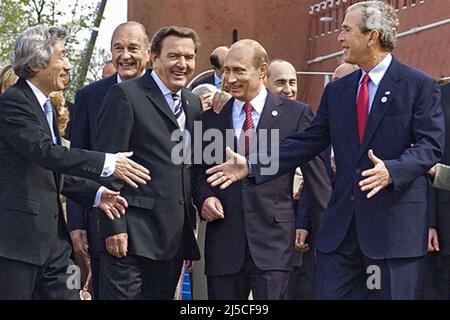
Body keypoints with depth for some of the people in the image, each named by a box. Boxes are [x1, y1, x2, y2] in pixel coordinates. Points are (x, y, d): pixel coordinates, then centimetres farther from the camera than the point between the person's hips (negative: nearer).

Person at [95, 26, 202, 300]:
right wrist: (113, 227, -15)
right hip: (132, 235, -7)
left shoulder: (194, 104, 17)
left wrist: (191, 226, 14)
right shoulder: (126, 95, -5)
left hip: (175, 237, 7)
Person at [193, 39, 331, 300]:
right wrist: (205, 197, -2)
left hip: (274, 242, -3)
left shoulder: (295, 114, 3)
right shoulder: (212, 117, 13)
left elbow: (316, 171, 3)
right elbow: (199, 171, 20)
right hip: (224, 243, 3)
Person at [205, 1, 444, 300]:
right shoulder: (337, 91, 15)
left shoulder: (420, 86, -3)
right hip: (341, 227, 5)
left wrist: (392, 171, -28)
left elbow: (430, 145, -10)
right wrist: (252, 166, 7)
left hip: (396, 225, -5)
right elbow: (307, 143, 14)